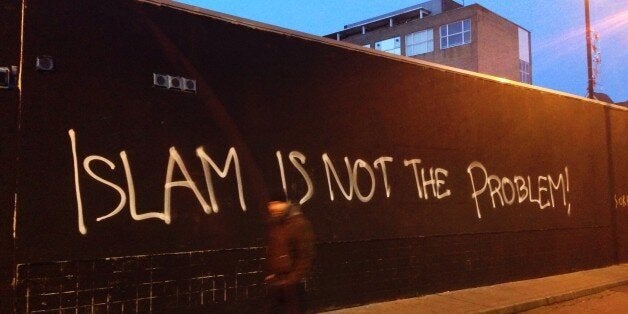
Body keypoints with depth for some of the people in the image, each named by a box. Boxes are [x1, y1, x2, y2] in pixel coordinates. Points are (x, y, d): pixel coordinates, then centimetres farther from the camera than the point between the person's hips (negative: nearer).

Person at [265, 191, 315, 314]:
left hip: (293, 284, -7)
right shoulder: (273, 224, 9)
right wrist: (271, 274, 9)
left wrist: (293, 278, -17)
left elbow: (306, 255, -15)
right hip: (275, 282, 7)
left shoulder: (299, 224, -12)